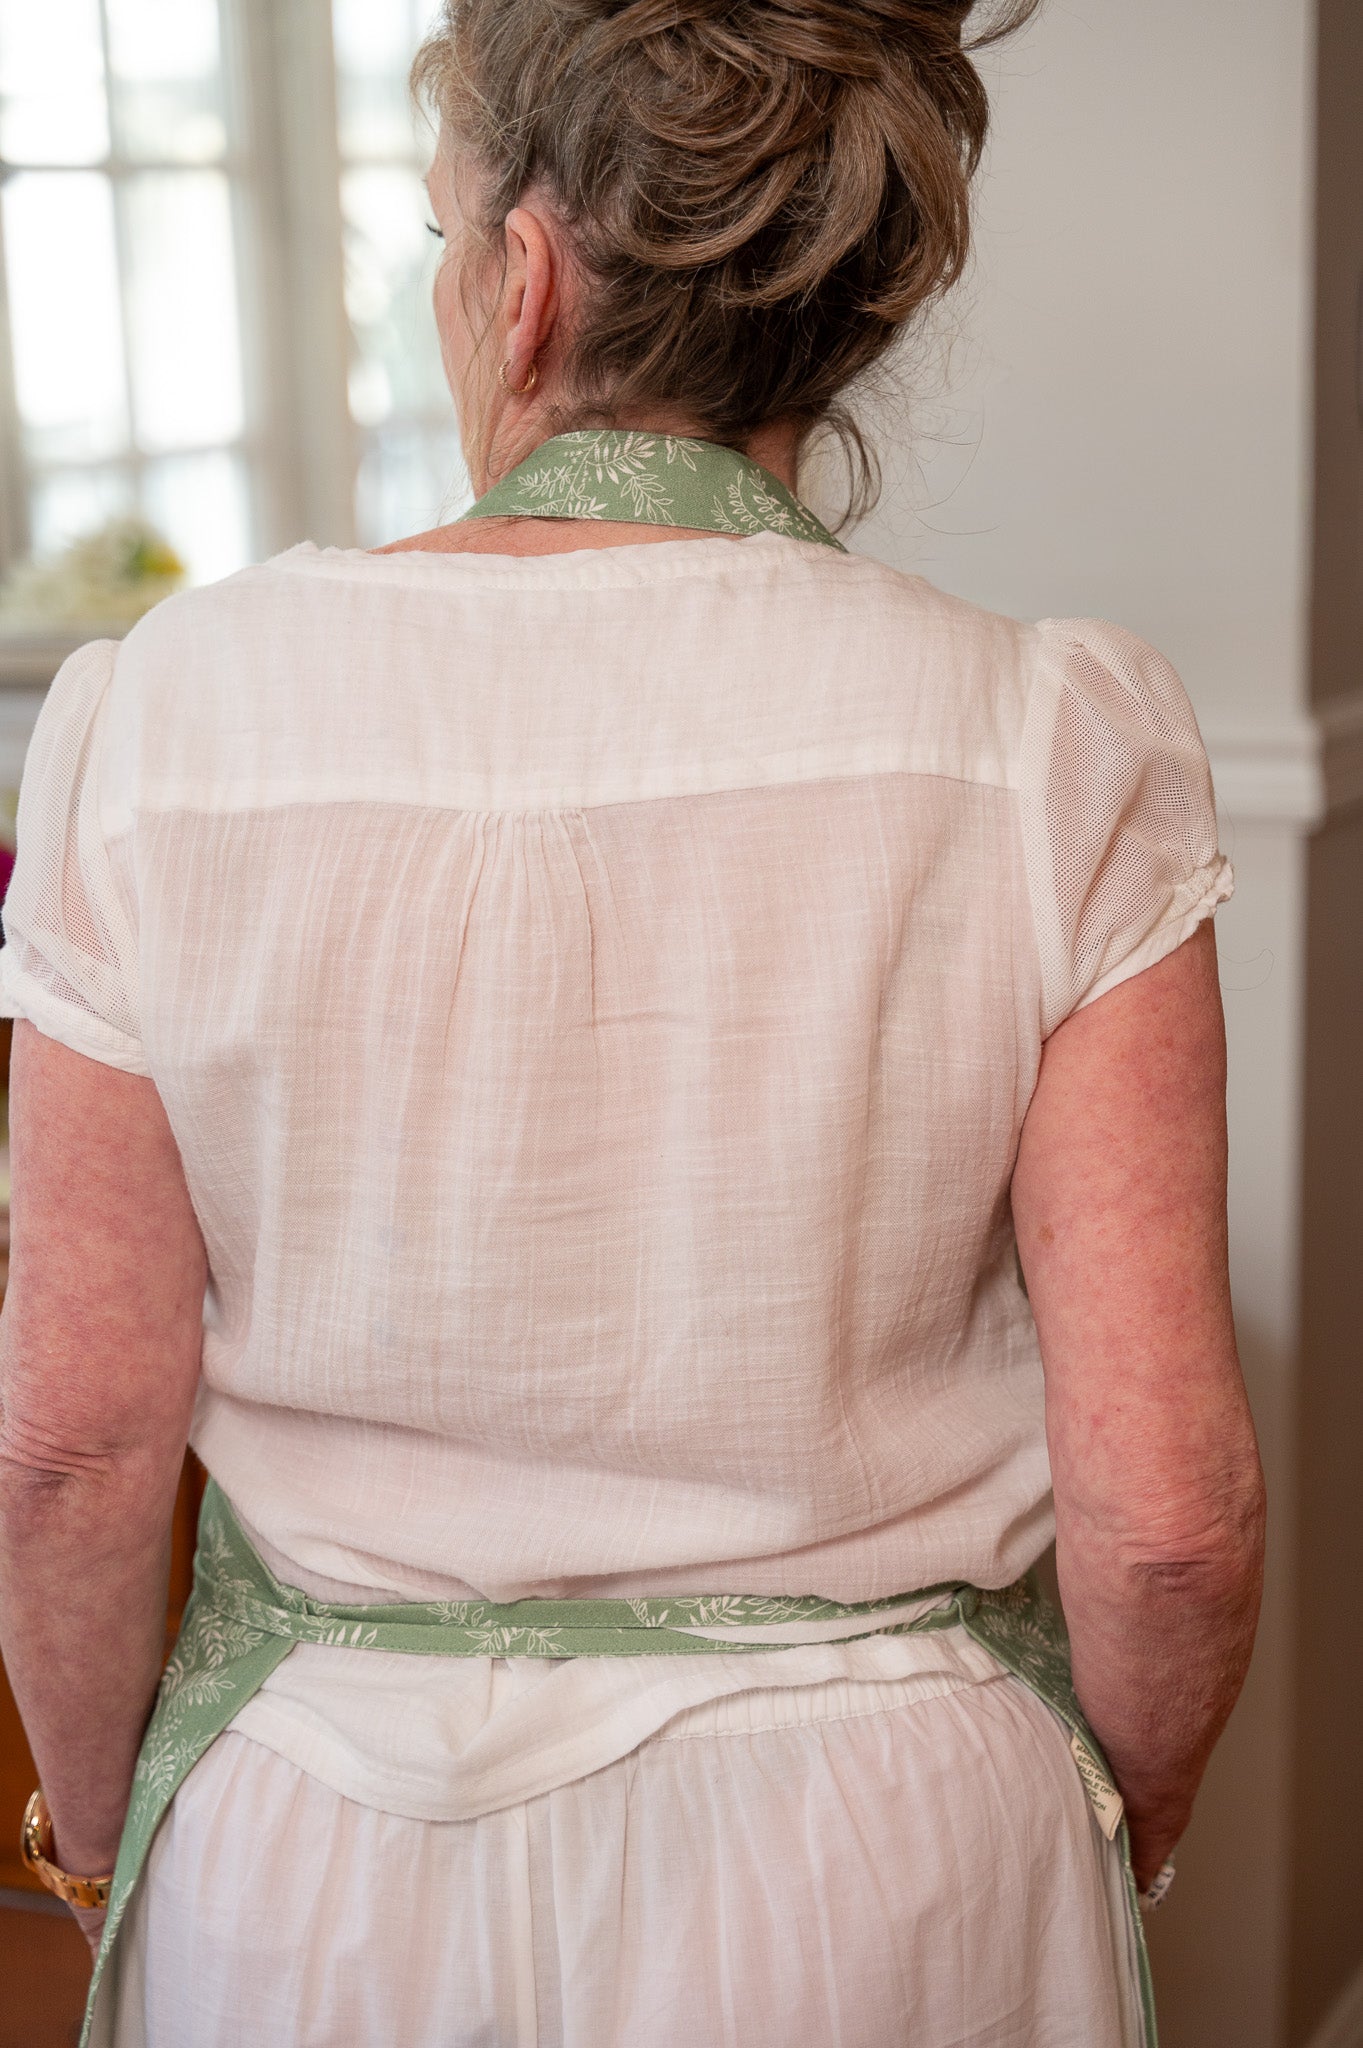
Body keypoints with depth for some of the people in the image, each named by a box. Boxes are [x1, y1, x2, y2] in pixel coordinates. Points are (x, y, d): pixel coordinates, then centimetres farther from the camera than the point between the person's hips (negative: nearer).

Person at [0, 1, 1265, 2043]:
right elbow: (1168, 1510, -16)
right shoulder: (1049, 748, -16)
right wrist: (1119, 1834, 5)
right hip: (882, 1874, 0)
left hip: (322, 1878, 1)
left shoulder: (168, 719, -14)